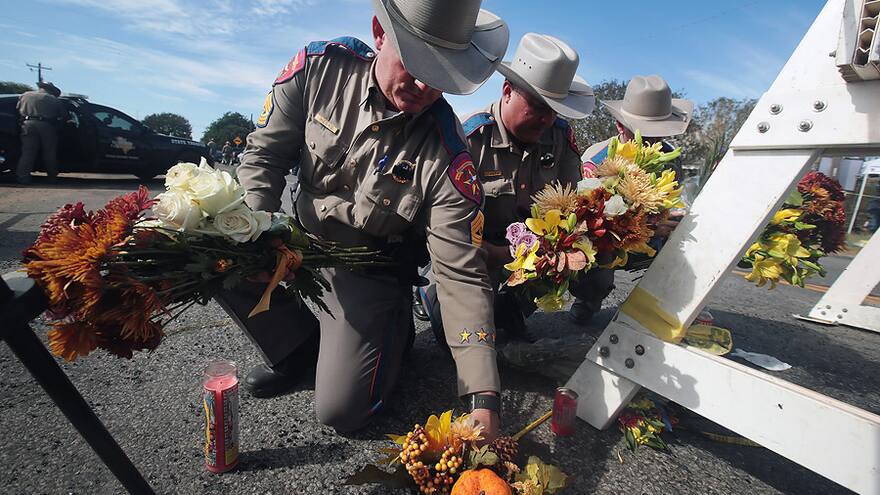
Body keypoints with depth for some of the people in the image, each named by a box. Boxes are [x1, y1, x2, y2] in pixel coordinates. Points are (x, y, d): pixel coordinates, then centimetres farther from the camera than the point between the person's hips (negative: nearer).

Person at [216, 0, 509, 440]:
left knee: (341, 410, -14)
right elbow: (264, 155, -5)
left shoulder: (447, 159, -26)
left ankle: (393, 330, 19)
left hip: (372, 273, -4)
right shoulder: (320, 66, -16)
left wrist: (483, 399, -27)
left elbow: (461, 276, -25)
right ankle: (296, 344, 5)